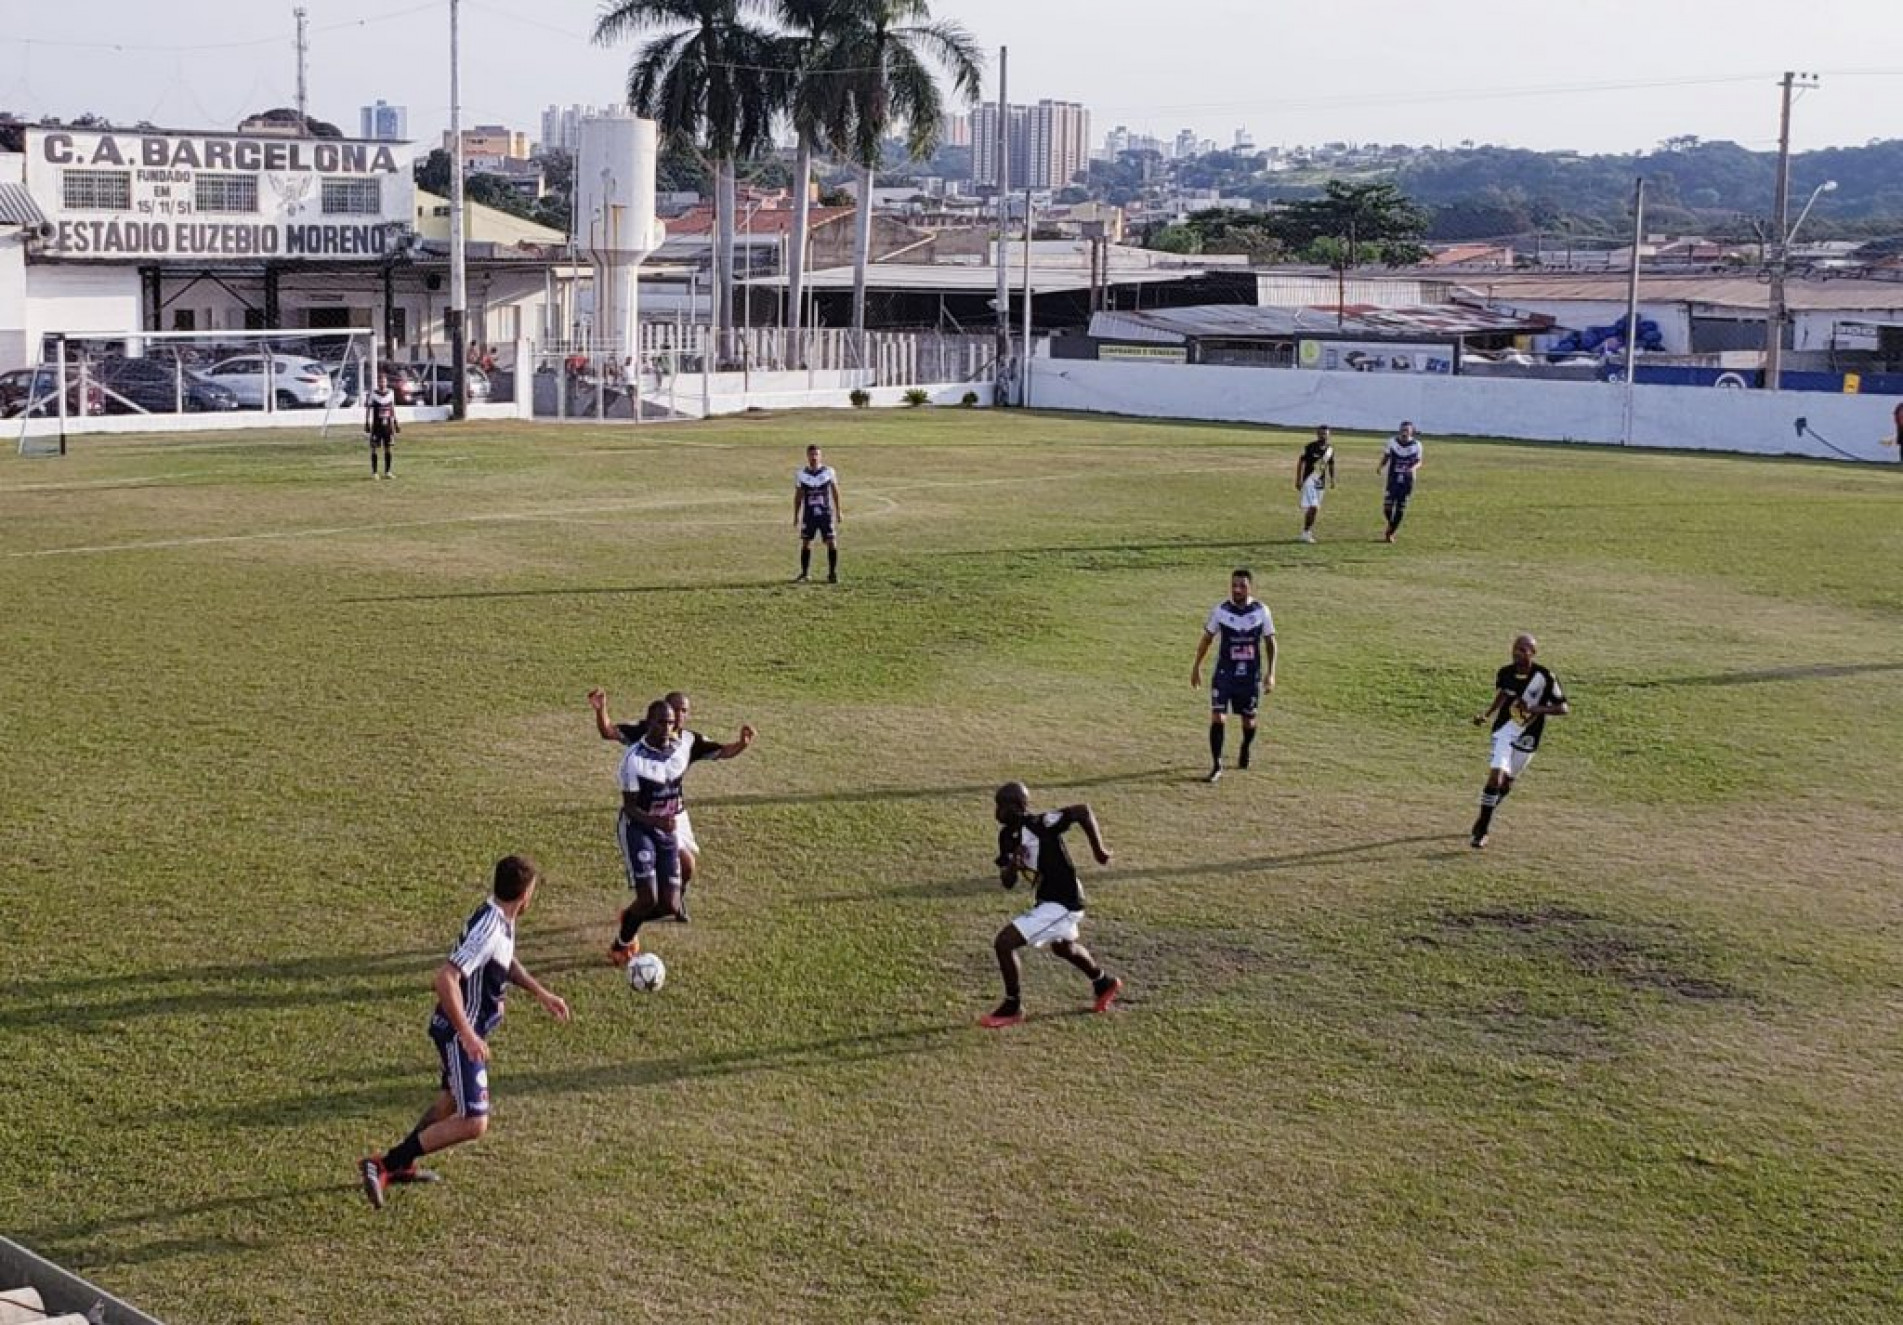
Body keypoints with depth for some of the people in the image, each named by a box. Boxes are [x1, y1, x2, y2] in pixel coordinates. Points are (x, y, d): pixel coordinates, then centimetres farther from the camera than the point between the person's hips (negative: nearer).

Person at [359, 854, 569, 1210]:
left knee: (451, 1099, 29)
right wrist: (468, 1036, -33)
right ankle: (383, 1165, -10)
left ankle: (404, 1164, 46)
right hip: (460, 1034, -10)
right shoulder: (489, 930, -28)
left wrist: (542, 994, 17)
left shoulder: (502, 918, 3)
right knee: (473, 1122, -13)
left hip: (466, 1031, 10)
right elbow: (445, 978, -34)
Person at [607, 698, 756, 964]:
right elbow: (629, 807, -19)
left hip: (668, 831, 5)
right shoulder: (634, 758, -19)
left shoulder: (683, 747, -4)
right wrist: (656, 821, -34)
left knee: (670, 906, 0)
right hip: (638, 830, -5)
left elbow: (721, 752, 14)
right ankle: (621, 945, 12)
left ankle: (630, 918, 34)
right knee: (649, 899, -17)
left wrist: (743, 744, -2)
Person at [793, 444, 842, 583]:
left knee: (832, 543, -4)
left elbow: (835, 492, 6)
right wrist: (796, 516, 7)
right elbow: (798, 496, 8)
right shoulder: (801, 474, 1)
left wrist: (838, 511, 5)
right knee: (806, 543, 3)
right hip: (809, 515, 1)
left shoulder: (829, 472, -2)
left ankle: (832, 573, 4)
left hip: (826, 514, -1)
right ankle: (804, 573, 13)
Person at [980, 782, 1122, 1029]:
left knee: (1004, 942, -15)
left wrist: (1098, 849, -22)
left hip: (1062, 902, -10)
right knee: (1063, 947, 35)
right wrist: (1011, 865, -21)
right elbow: (1008, 883, 1)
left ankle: (1012, 1008, 3)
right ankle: (1105, 983, 61)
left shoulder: (1039, 824, -26)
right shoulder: (1007, 836, -1)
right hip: (1046, 898, 10)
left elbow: (1082, 811, -29)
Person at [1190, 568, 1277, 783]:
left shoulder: (1262, 612, -5)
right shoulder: (1220, 610, -7)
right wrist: (1196, 667, 7)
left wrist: (1270, 673, 0)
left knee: (1249, 719, 14)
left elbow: (1270, 642, 5)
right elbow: (1207, 638, 6)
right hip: (1224, 674, -1)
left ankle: (1245, 750, 45)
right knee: (1217, 717, -14)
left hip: (1251, 675, 1)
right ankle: (1216, 766, -8)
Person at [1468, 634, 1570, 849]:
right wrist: (1485, 714, 4)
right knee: (1495, 776, -17)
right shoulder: (1504, 673, -6)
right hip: (1504, 731, 0)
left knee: (1506, 783, 12)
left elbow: (1564, 708, -13)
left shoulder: (1545, 677, -16)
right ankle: (1481, 830, -10)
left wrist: (1538, 709, -27)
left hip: (1527, 738, 0)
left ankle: (1484, 819, 38)